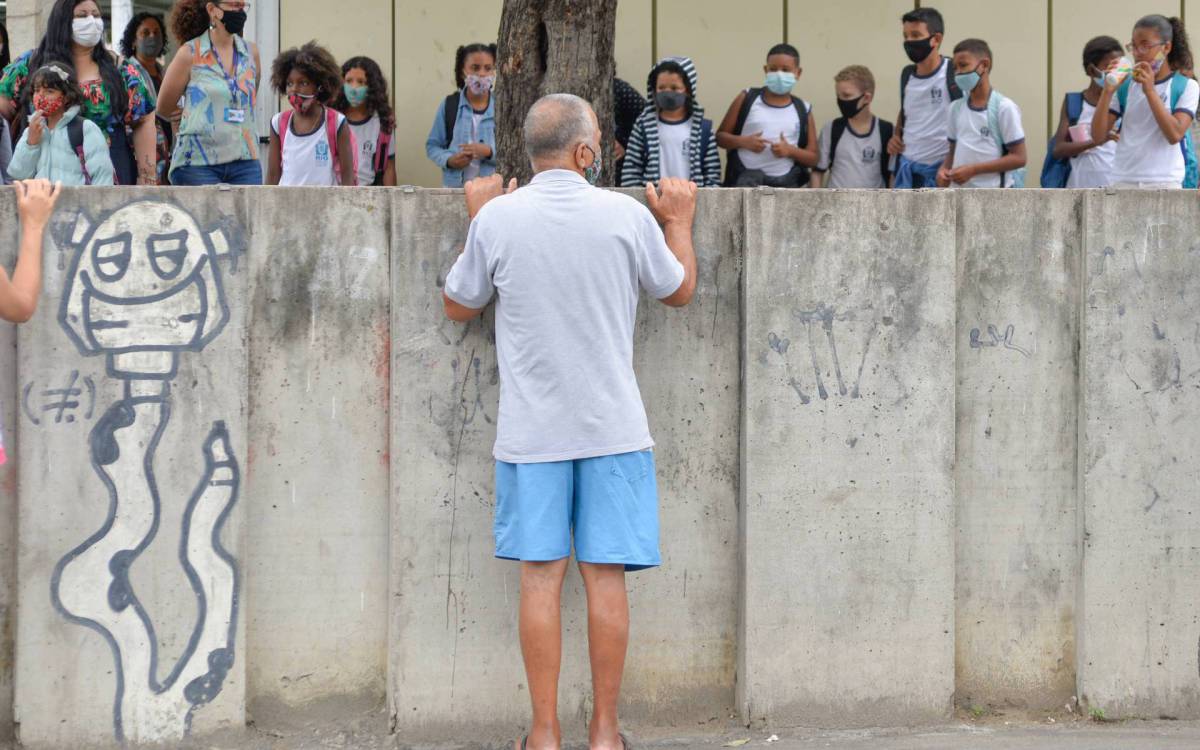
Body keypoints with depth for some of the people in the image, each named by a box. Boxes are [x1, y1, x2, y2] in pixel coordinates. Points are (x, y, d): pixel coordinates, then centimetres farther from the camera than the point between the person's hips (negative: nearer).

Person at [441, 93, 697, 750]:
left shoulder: (497, 219, -5)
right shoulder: (626, 216, -5)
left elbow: (458, 307, 10)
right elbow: (679, 291, 12)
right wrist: (679, 221, 29)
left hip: (531, 431, 0)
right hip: (612, 426, 0)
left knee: (540, 578, 2)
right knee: (605, 577, 3)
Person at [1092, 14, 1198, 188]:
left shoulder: (1186, 87, 0)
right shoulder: (1125, 85, 7)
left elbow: (1175, 134, -14)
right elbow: (1098, 135, 2)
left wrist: (1150, 90, -15)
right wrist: (1108, 91, -10)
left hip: (1165, 183, -3)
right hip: (1123, 182, 3)